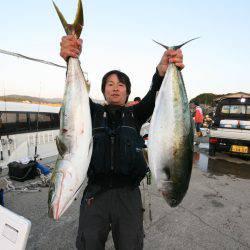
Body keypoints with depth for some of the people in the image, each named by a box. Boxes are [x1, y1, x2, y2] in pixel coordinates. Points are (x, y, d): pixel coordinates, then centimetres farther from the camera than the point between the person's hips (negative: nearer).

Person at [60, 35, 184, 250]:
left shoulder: (135, 115, 8)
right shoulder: (95, 112, 8)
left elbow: (153, 97, -11)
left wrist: (162, 72, -31)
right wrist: (72, 62, -31)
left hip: (128, 193, 0)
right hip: (96, 192, 0)